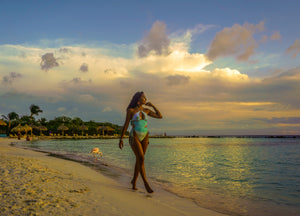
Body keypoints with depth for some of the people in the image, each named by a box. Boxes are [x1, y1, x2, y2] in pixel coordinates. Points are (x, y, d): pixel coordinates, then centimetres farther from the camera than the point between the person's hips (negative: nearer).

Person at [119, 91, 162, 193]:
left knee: (139, 160, 6)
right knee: (141, 159, -17)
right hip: (134, 137, -5)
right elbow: (125, 125, -2)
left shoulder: (146, 110, 11)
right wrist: (121, 139, -2)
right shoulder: (130, 110, -3)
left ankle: (134, 182, 21)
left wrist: (152, 106, 7)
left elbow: (160, 116, 9)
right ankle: (146, 183, -9)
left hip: (144, 137, 5)